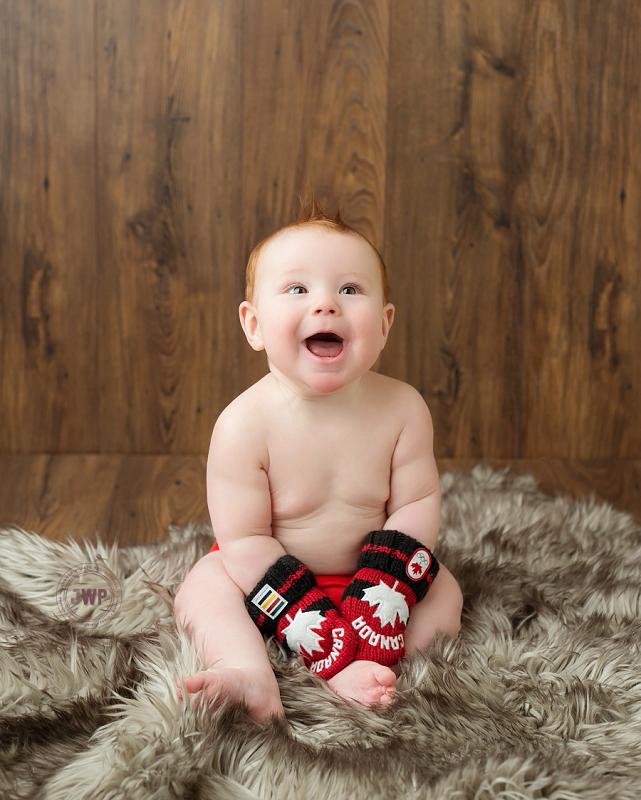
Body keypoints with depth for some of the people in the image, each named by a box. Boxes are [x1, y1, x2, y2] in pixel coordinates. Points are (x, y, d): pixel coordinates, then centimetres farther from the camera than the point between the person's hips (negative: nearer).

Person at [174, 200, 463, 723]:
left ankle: (358, 670, -30)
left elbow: (416, 504, -11)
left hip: (368, 569, 2)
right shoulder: (244, 425, -25)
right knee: (203, 588, -21)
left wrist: (380, 591, -25)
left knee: (444, 591, -15)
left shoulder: (402, 408, -17)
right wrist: (314, 621, -30)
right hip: (277, 576, -2)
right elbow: (244, 538, -23)